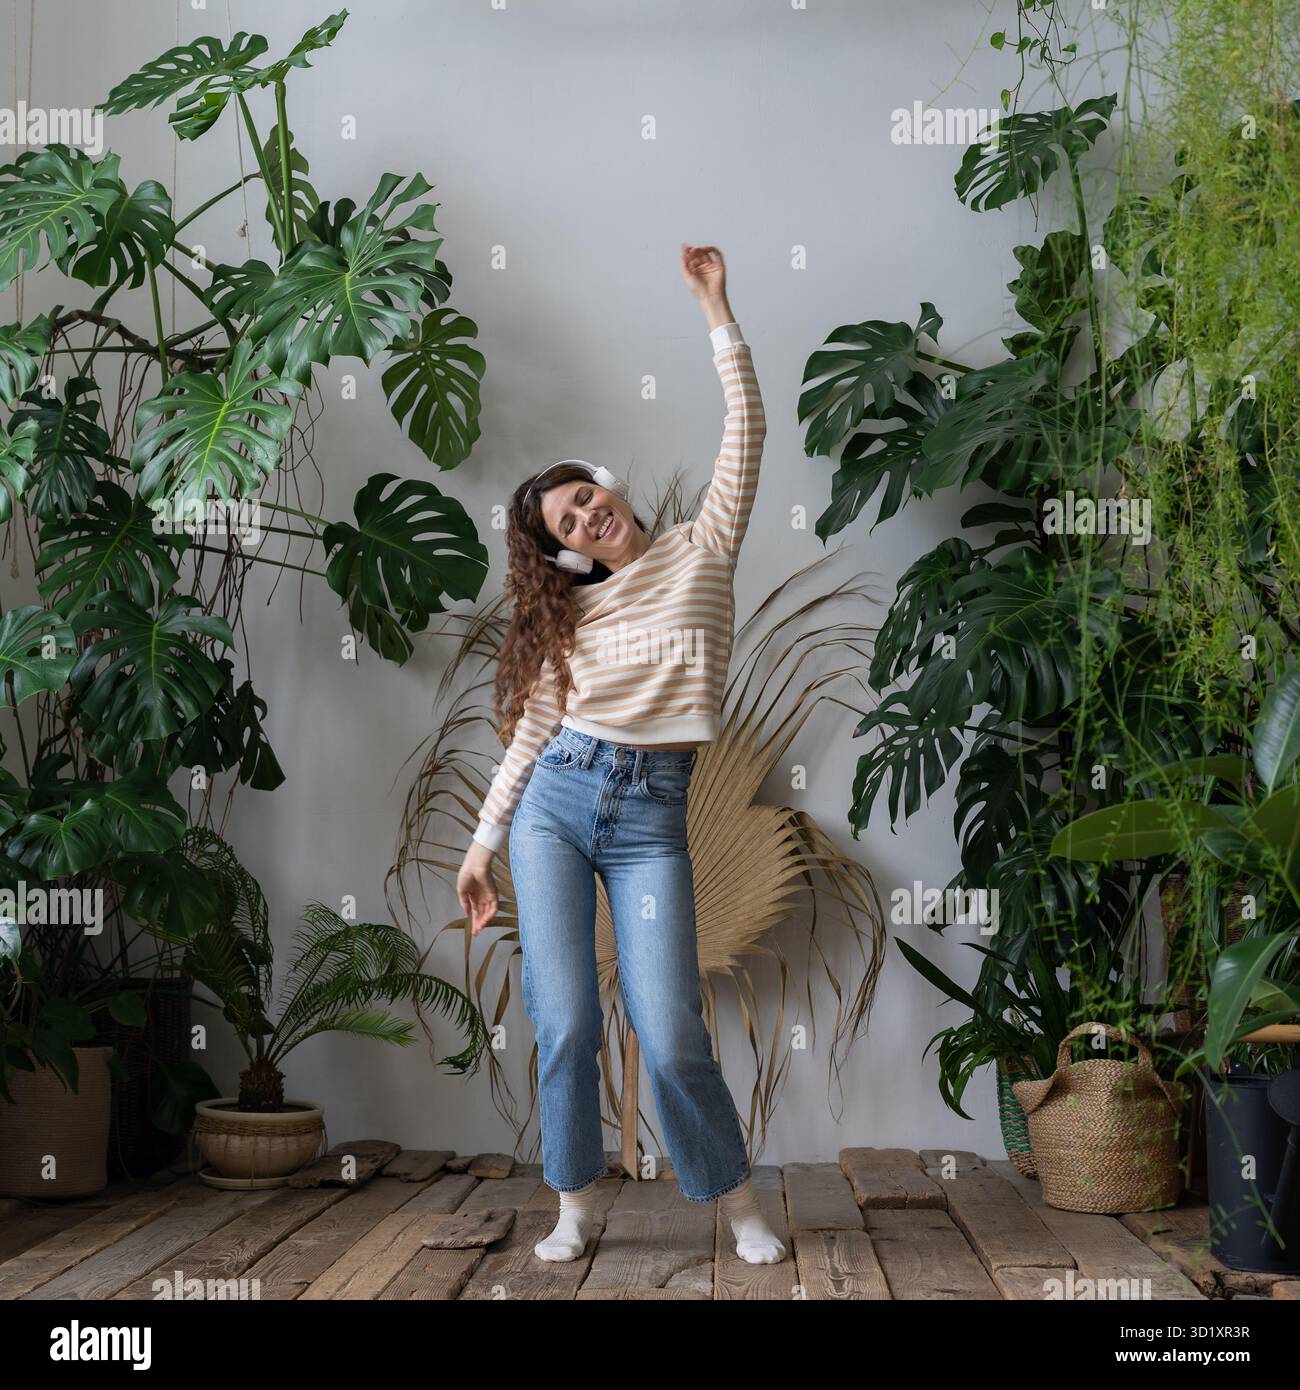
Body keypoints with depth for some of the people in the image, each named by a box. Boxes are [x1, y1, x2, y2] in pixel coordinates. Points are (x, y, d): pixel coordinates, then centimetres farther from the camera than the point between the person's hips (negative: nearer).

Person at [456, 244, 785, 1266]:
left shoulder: (702, 552, 8)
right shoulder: (567, 610, 13)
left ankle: (740, 1203, 11)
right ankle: (578, 1207, 15)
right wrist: (483, 842, 9)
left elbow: (747, 432, 1)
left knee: (671, 1034, -7)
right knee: (565, 1021, -1)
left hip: (652, 814, -3)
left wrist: (717, 312, -2)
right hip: (555, 801, 3)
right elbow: (533, 729, 12)